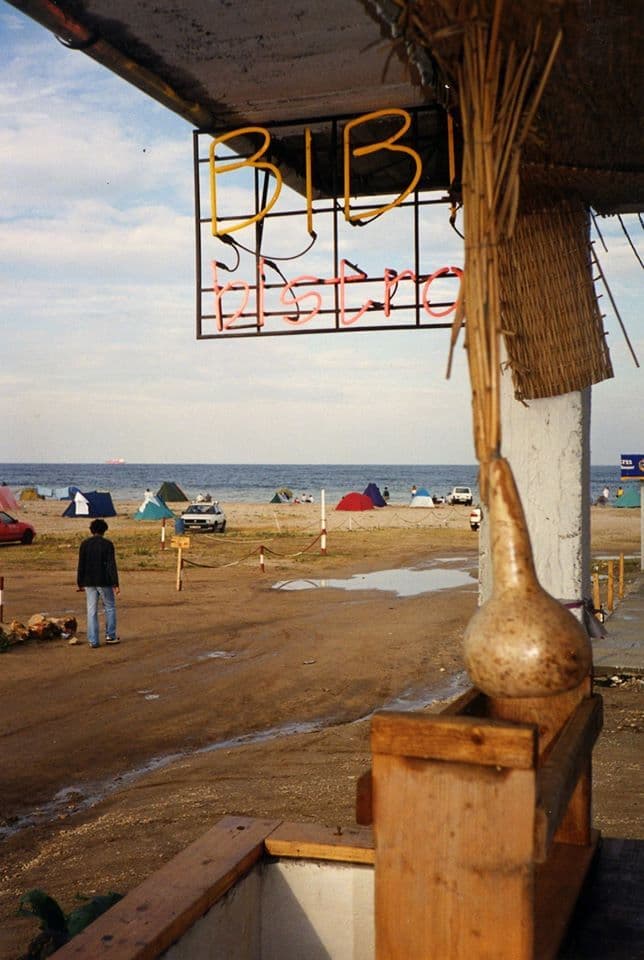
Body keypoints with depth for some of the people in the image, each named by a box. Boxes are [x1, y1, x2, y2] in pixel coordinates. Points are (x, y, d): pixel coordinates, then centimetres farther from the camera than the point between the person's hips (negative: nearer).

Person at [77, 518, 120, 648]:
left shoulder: (85, 544, 2)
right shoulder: (107, 544, -7)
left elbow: (81, 565, 4)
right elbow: (111, 565, -11)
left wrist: (80, 583, 11)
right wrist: (115, 584, -9)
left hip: (89, 582, 3)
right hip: (104, 581, -3)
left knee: (92, 611, 5)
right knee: (110, 607, 14)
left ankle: (93, 641, 4)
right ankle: (110, 636, 16)